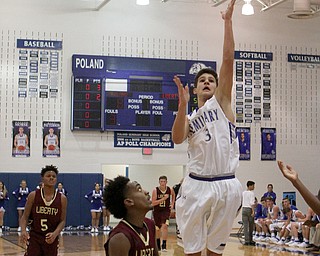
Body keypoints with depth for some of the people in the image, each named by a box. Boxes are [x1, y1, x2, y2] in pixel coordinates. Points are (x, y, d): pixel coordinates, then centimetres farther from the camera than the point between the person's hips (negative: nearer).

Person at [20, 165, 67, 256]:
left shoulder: (62, 199, -1)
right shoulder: (33, 195, -3)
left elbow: (62, 221, 0)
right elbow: (25, 217, -1)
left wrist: (55, 234, -17)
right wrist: (23, 230, -20)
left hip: (52, 239, 1)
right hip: (34, 237, -1)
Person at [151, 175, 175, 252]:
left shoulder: (170, 190, -9)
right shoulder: (155, 190, -16)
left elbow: (173, 195, 17)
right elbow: (153, 203, -19)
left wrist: (172, 204, 7)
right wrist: (163, 199, -27)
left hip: (166, 210, 0)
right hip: (157, 211, 0)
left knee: (164, 226, -21)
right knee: (157, 228, 14)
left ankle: (164, 245, -17)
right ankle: (158, 245, 35)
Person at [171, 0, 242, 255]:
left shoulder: (221, 102, 10)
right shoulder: (189, 118, 16)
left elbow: (228, 60, 1)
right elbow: (177, 139, -7)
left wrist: (228, 21, -3)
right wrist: (182, 105, -16)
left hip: (226, 185, -1)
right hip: (197, 185, 1)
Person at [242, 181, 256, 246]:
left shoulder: (243, 193, 11)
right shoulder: (251, 193, -7)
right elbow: (252, 203, -15)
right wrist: (253, 211, -17)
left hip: (244, 209, 5)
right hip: (249, 209, -5)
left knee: (245, 226, 1)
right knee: (251, 226, 7)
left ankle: (246, 240, -4)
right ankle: (250, 240, 12)